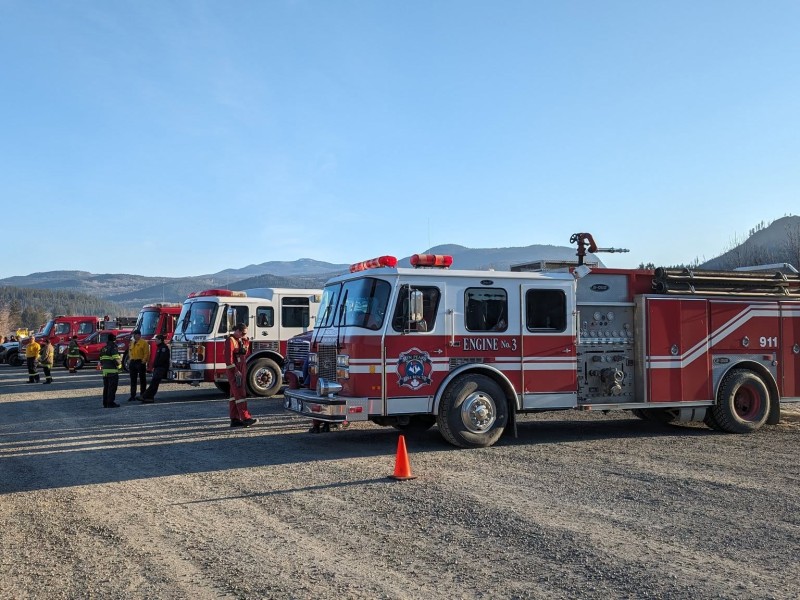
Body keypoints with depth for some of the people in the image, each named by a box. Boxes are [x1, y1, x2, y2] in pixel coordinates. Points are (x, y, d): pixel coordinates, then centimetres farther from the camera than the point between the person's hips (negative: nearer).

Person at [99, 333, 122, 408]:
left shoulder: (103, 348, 15)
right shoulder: (113, 348, -12)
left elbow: (101, 360, 17)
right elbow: (116, 360, -19)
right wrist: (119, 365, -1)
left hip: (105, 370, 8)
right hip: (112, 371, -8)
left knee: (106, 387, 13)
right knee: (112, 387, -5)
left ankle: (105, 403, 15)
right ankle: (110, 403, -7)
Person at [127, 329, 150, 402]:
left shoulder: (144, 343, -6)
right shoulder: (132, 343, 16)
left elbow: (146, 354, -10)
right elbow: (130, 353, 21)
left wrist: (143, 361, -18)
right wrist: (130, 362, 11)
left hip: (140, 362, -7)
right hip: (133, 362, 7)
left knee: (142, 379, 2)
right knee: (133, 380, 7)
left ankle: (142, 395, 8)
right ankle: (133, 395, 11)